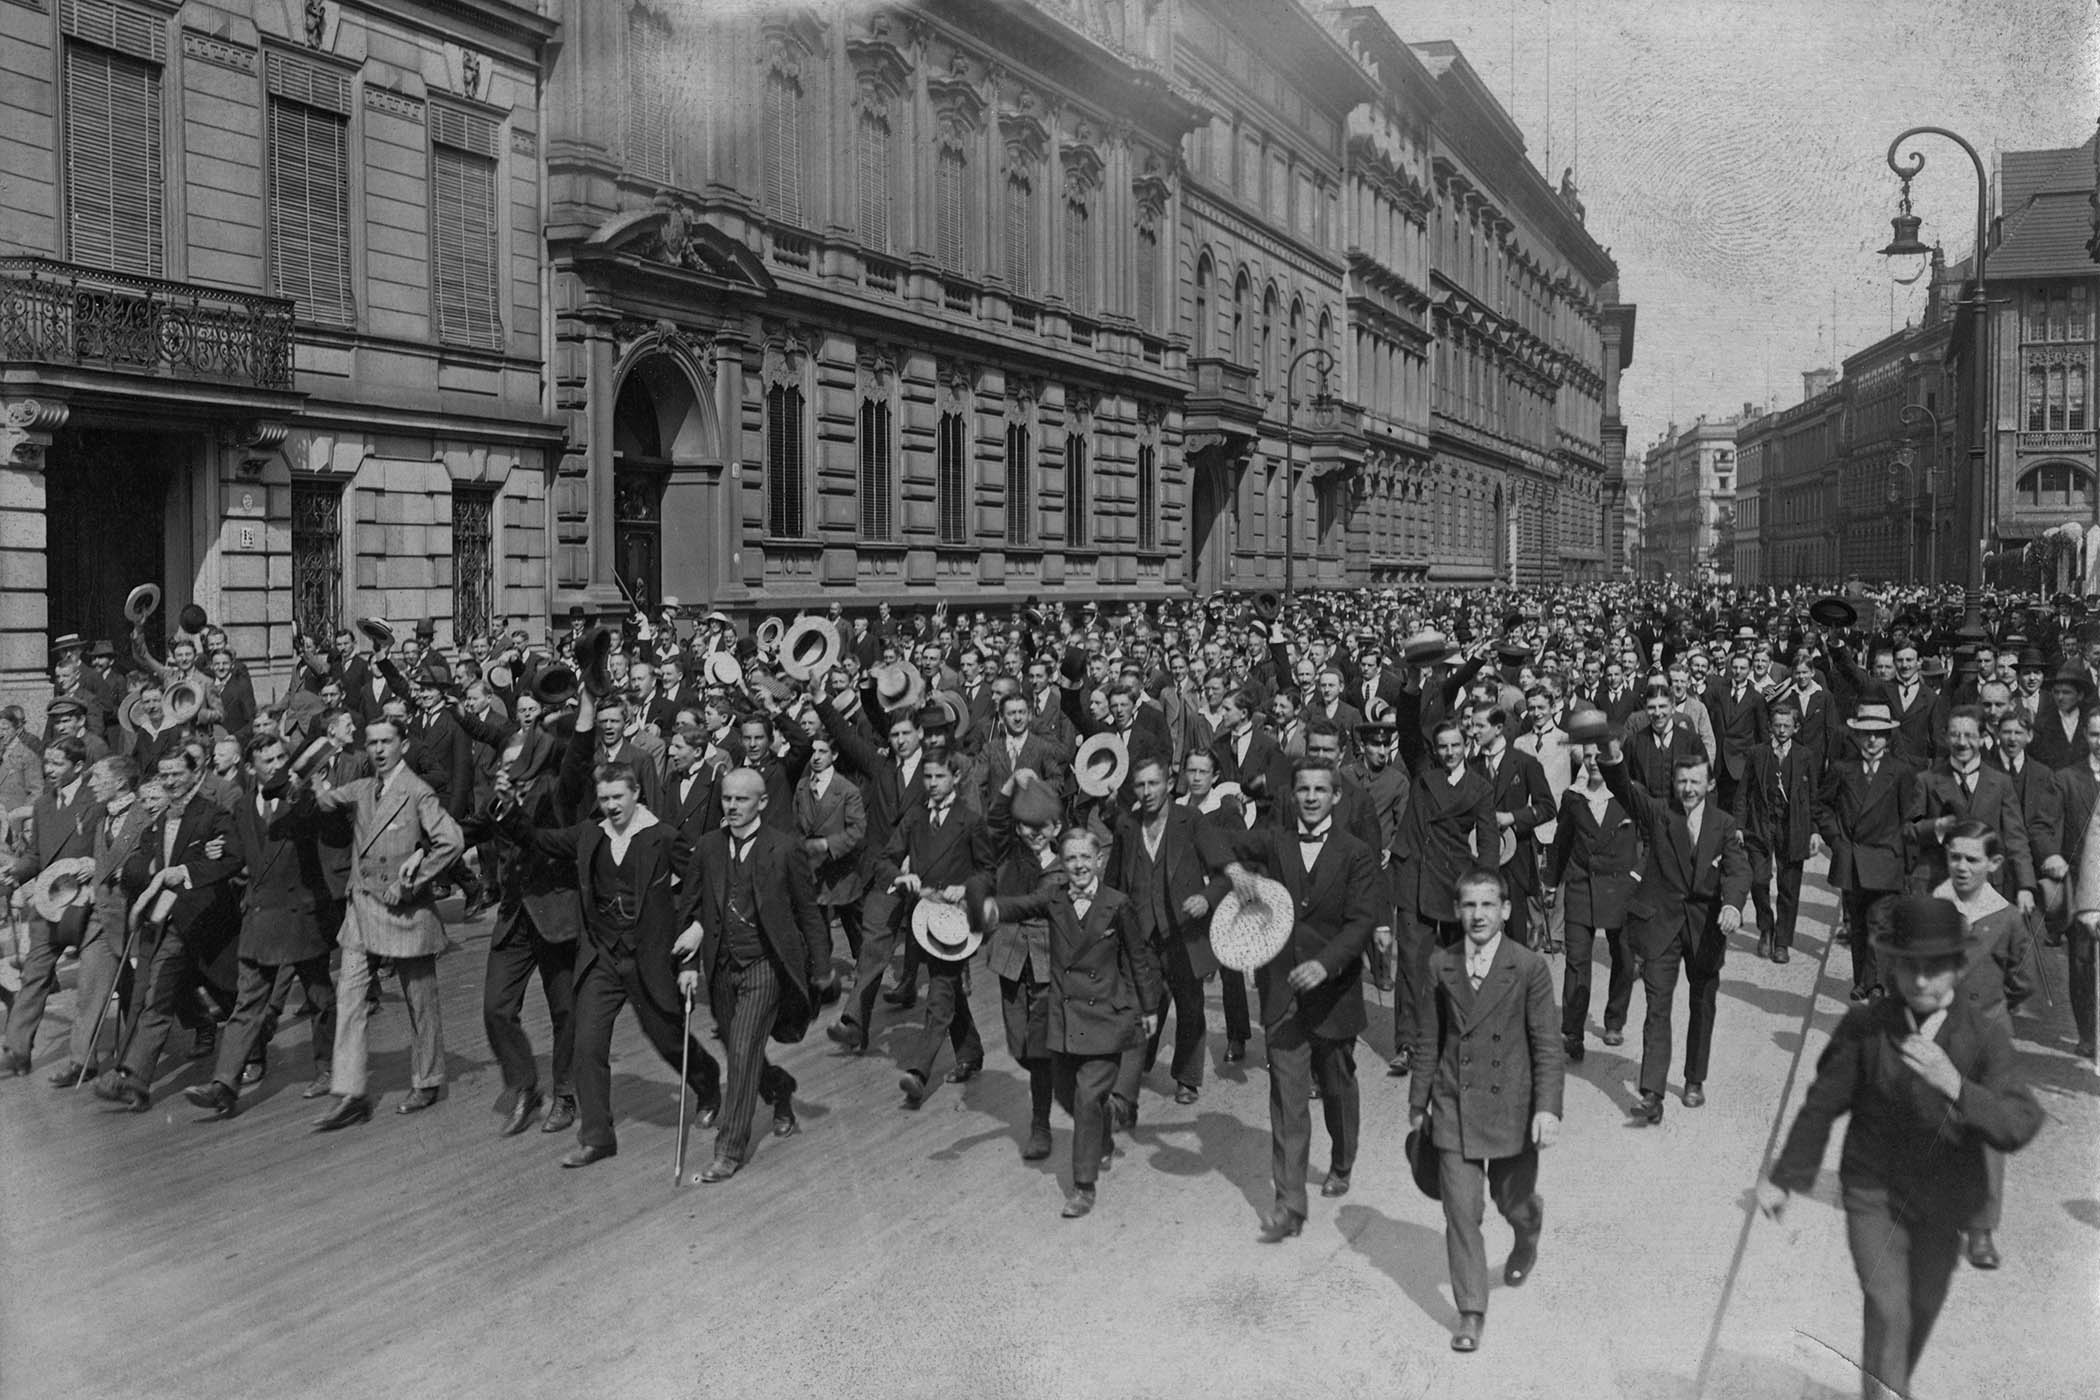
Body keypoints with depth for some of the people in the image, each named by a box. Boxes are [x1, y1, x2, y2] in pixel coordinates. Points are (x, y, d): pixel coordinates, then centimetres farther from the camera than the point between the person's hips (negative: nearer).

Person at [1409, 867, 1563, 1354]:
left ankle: (1528, 1233, 52)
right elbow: (1428, 1039, 8)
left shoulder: (1530, 968, -8)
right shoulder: (1440, 965, 0)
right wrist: (1418, 1102, 11)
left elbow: (1546, 1044, -7)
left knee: (1511, 1199, 15)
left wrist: (1548, 1108, -15)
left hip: (1510, 1107, -1)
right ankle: (1471, 1312, 14)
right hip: (1453, 1108, 2)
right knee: (1461, 1212, 1)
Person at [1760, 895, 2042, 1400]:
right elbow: (1822, 1106, -4)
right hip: (1874, 1194, -2)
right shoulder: (1863, 1027, -14)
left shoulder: (1984, 1037, -12)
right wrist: (1786, 1178, 3)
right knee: (1887, 1311, -15)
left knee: (1922, 1308, 21)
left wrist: (1955, 1086, -39)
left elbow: (2021, 1126, -22)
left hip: (1943, 1201, 2)